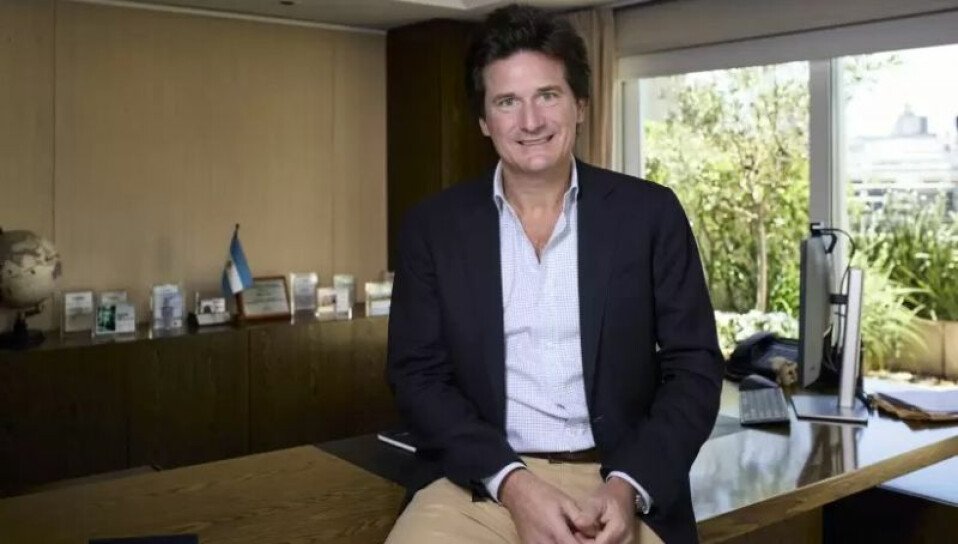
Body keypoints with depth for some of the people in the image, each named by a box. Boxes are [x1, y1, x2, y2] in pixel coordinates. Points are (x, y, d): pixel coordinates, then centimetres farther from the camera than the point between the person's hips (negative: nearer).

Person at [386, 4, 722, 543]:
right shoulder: (434, 226, 4)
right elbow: (418, 373, 1)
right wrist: (512, 482, -14)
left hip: (617, 486, 1)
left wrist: (629, 486, -13)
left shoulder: (650, 213, 3)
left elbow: (695, 368, 2)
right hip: (483, 484, 0)